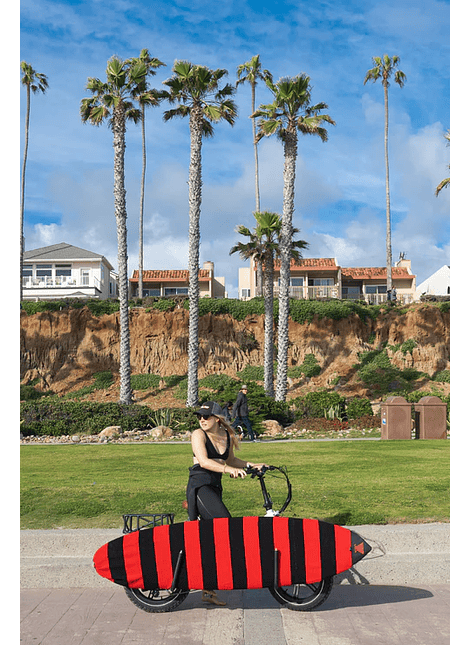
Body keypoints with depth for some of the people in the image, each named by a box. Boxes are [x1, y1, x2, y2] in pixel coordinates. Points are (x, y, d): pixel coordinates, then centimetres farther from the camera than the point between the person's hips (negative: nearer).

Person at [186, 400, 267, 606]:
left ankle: (208, 590, 12)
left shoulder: (227, 436, 10)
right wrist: (229, 469, -33)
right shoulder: (198, 434, -8)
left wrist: (252, 464, 13)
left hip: (215, 488, 6)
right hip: (200, 487, -6)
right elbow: (204, 461, -22)